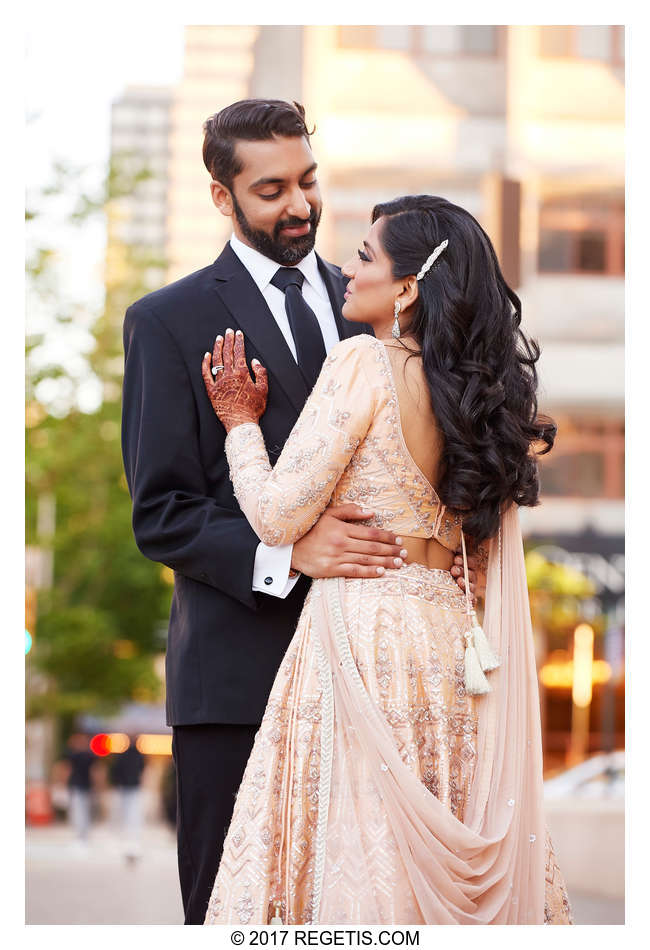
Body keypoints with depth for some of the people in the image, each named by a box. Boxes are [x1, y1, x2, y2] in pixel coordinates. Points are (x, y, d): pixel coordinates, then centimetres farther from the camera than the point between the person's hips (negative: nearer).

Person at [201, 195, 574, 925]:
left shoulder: (364, 364, -12)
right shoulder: (475, 386, 9)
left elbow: (280, 516, -12)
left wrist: (241, 424, 3)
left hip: (363, 638, -7)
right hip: (451, 641, 7)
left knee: (359, 855, -2)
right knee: (442, 861, 10)